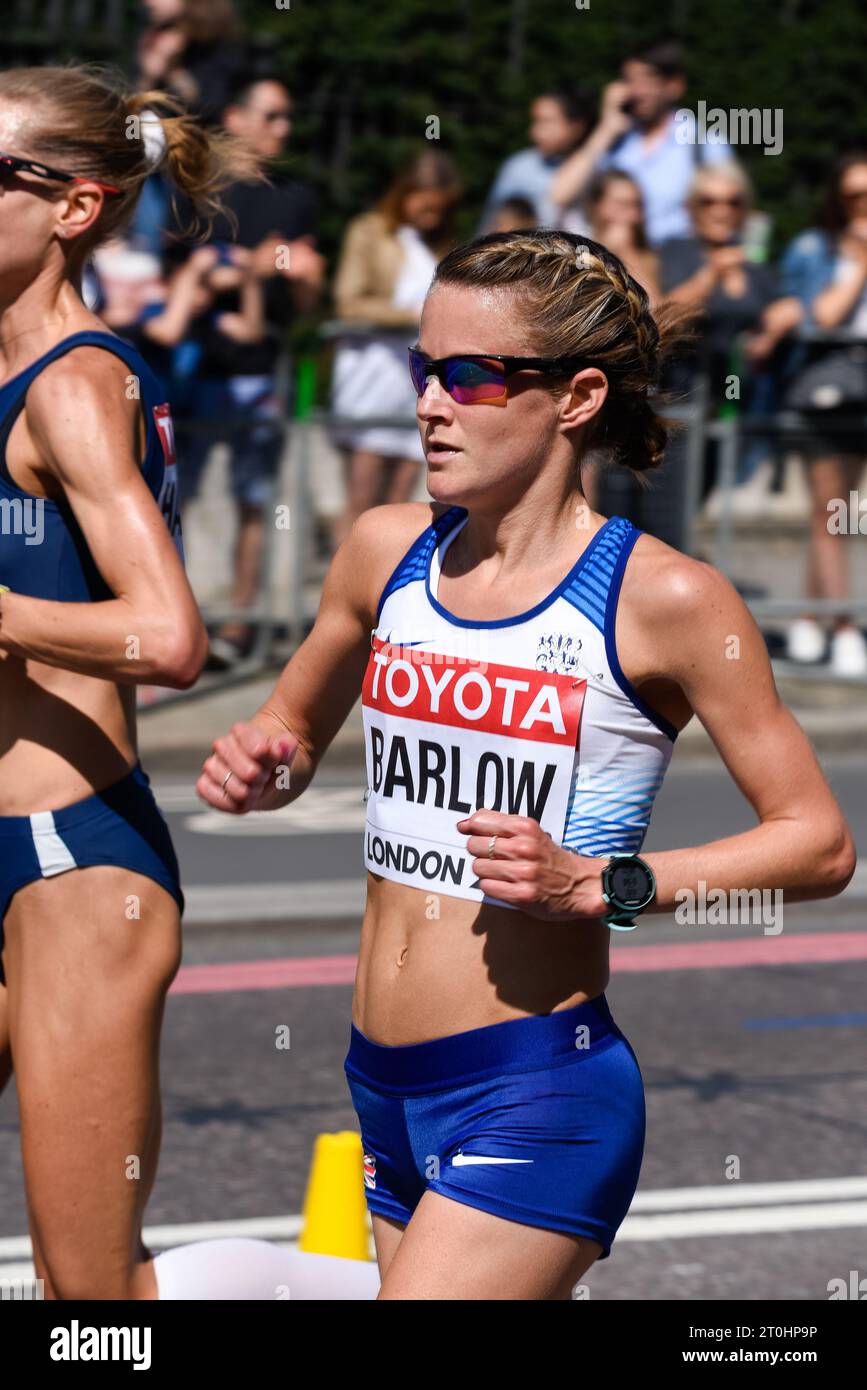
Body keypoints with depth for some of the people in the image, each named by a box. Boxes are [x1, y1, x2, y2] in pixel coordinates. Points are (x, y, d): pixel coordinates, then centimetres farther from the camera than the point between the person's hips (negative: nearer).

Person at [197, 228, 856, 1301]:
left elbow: (819, 843, -6)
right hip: (385, 1089, 6)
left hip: (538, 1091, -6)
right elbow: (298, 724, 23)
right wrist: (262, 771, 0)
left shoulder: (662, 600, -10)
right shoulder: (389, 550, 6)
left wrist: (598, 884, -17)